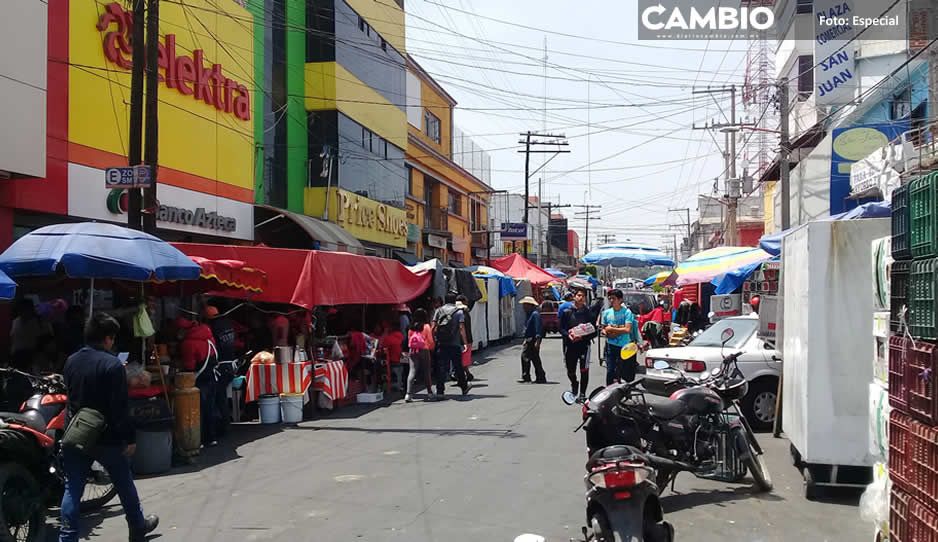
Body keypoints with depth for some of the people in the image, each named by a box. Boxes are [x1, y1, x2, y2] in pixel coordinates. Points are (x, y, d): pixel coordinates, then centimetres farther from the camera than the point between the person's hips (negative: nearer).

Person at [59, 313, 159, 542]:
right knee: (124, 484, 15)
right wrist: (130, 438, -12)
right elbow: (119, 407, -19)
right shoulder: (112, 364, -18)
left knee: (73, 488, 7)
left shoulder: (71, 361, 3)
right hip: (106, 437, -4)